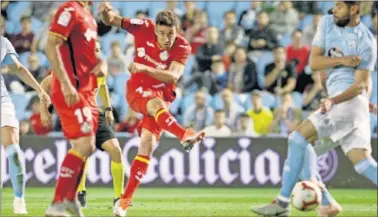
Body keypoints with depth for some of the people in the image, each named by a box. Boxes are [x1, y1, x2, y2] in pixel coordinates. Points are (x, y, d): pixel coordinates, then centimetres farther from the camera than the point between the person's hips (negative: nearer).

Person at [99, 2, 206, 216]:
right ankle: (185, 134, -65)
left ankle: (125, 200, -5)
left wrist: (145, 68, -42)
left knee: (147, 145, -11)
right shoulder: (144, 28, -11)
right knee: (156, 104, -36)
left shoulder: (182, 48, -14)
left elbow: (173, 76, -29)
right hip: (137, 90, -1)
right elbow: (111, 20, 0)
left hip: (162, 95, 1)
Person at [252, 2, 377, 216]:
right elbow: (314, 62, 5)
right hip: (337, 99, 7)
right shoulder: (327, 23, 8)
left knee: (299, 137, -14)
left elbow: (360, 85, -13)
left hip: (350, 100, -7)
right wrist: (342, 61, -10)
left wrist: (334, 100, -28)